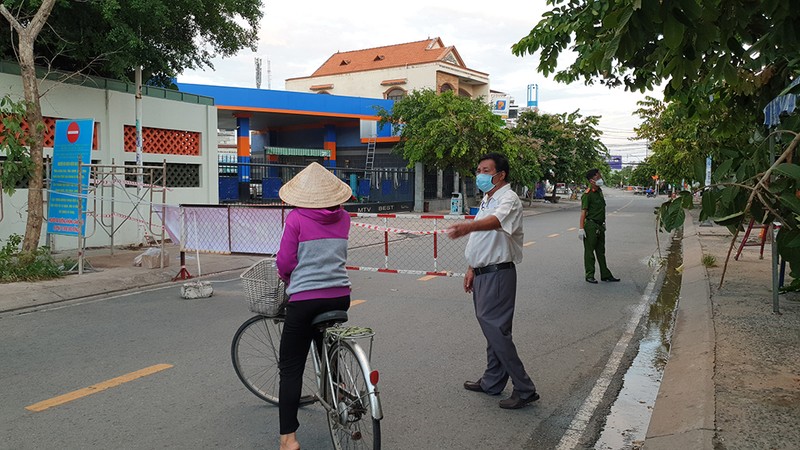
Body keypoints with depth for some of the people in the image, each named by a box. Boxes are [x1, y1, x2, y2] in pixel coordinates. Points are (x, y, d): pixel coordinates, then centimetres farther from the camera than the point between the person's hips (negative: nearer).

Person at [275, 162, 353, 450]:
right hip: (340, 296, 5)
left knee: (291, 368, 3)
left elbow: (285, 263, -8)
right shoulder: (343, 218, 5)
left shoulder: (296, 218, -9)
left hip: (305, 300, -5)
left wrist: (287, 278, 13)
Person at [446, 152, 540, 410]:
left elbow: (495, 221, -38)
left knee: (496, 330, -10)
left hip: (497, 274, -10)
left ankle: (525, 390, -1)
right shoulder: (486, 200, 17)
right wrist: (472, 269, 19)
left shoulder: (508, 199, -14)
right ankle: (492, 382, 29)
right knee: (490, 328, 16)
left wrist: (467, 227, -56)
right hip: (483, 273, 10)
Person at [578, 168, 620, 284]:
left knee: (601, 251, 14)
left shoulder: (599, 191, 13)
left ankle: (605, 275, 20)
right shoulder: (587, 194, -14)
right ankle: (589, 275, 6)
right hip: (591, 225, -9)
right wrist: (581, 228, -23)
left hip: (600, 226, 9)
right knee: (589, 251, -1)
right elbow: (583, 211, -18)